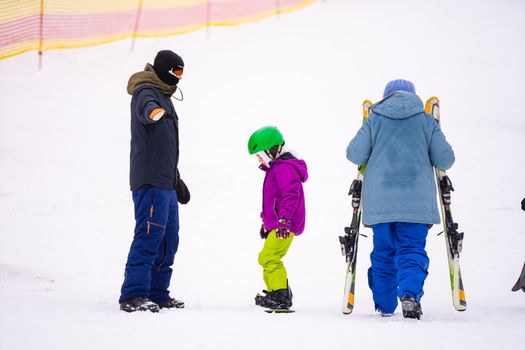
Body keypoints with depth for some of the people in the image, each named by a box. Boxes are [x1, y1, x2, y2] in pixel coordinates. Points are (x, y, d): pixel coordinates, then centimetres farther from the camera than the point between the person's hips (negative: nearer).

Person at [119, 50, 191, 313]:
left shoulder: (163, 97, 25)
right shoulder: (146, 91, -6)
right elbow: (144, 105, -33)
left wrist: (176, 180, 36)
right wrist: (154, 111, -57)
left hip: (165, 182, 10)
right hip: (150, 181, -10)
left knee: (168, 239, 12)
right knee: (149, 236, -15)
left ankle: (157, 293, 18)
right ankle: (133, 296, -17)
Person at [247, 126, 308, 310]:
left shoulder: (285, 169, -15)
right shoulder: (275, 168, 21)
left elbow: (291, 195, -27)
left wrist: (284, 219, -35)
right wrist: (266, 222, 35)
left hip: (285, 226, -11)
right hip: (275, 225, 11)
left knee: (269, 257, -18)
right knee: (267, 258, 19)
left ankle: (281, 296, -18)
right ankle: (276, 293, 29)